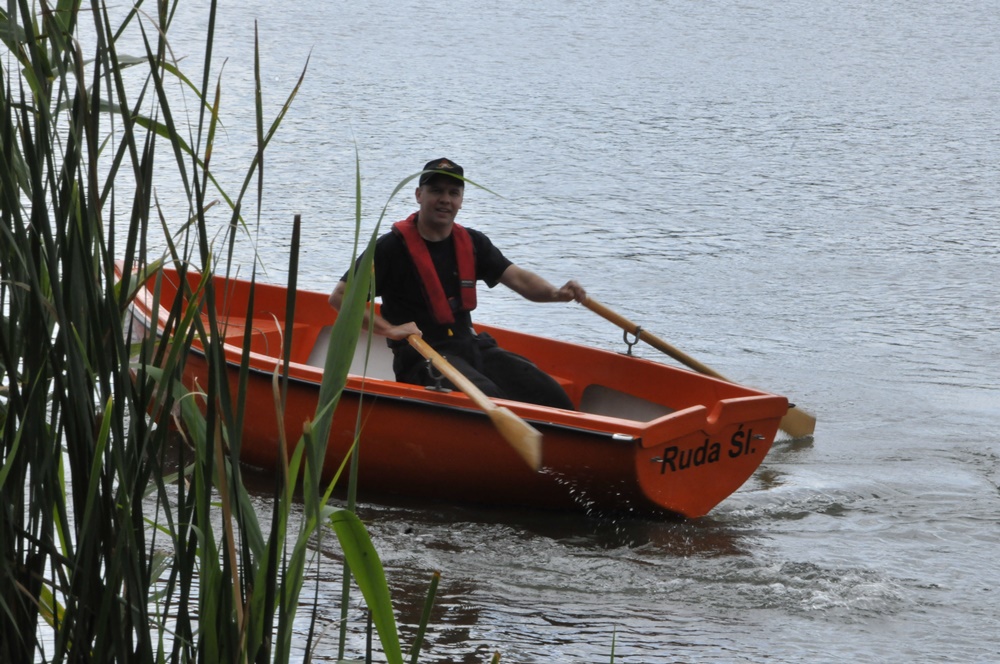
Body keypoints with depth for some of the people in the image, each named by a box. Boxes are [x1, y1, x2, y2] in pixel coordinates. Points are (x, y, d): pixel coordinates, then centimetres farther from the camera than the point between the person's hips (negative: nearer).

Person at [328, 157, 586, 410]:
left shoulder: (472, 243, 12)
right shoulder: (393, 246, -6)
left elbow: (517, 277, 1)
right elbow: (339, 296, -9)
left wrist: (556, 293, -19)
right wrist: (389, 329, -18)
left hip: (472, 347, 6)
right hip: (421, 356, -6)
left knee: (553, 399, -9)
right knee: (490, 401, -31)